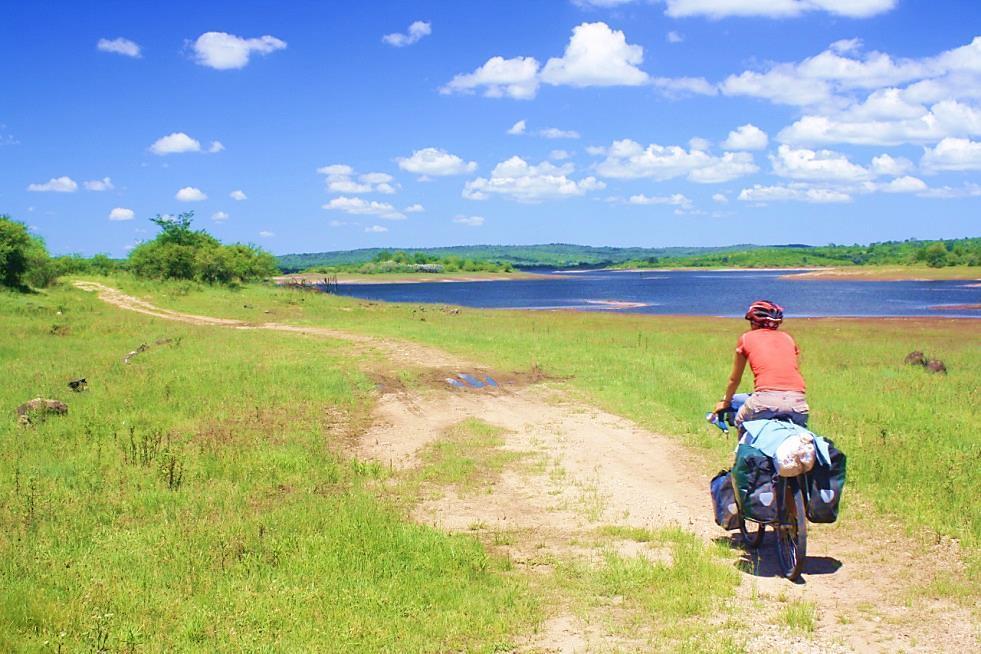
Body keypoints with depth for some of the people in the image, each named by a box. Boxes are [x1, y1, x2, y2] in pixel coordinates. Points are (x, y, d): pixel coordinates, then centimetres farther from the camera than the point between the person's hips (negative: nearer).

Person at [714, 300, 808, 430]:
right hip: (797, 401, 2)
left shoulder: (746, 338, 17)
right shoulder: (788, 338, 23)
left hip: (766, 400, -2)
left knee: (741, 423, 24)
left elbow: (734, 379, 26)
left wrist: (725, 401, 43)